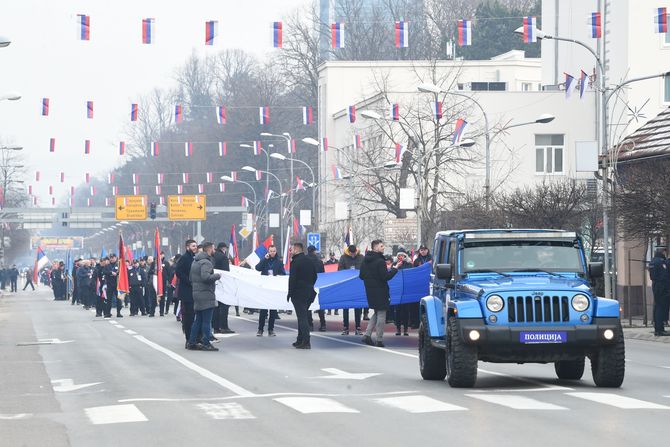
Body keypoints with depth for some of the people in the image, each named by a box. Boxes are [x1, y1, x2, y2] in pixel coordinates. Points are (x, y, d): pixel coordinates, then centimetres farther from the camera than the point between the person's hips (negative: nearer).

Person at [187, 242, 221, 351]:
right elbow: (206, 277, -27)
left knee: (198, 320, 14)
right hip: (206, 295, -9)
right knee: (206, 320, -5)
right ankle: (206, 343, -3)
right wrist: (217, 276, -13)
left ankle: (192, 342, 15)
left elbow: (190, 277, 20)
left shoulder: (195, 261, 16)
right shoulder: (206, 262, -15)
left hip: (196, 292, 9)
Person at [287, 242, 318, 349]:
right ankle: (300, 340, 24)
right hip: (309, 292, 8)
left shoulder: (295, 262, -13)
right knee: (303, 317, 17)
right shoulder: (309, 261, 12)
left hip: (298, 293, -8)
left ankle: (306, 342, -13)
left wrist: (290, 292, -11)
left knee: (302, 317, -8)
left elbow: (292, 279, -17)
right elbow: (315, 276, 17)